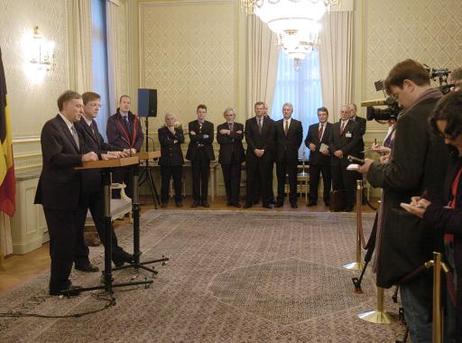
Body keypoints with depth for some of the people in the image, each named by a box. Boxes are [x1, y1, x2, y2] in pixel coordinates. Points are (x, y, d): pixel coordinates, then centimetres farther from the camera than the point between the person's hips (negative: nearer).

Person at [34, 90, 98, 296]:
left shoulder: (72, 128, 16)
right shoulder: (51, 127, -12)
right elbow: (54, 158, -22)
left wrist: (92, 156, 1)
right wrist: (82, 158, -27)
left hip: (71, 194, 9)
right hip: (57, 195, -9)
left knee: (69, 240, 14)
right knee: (62, 241, -3)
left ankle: (62, 282, 25)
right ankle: (58, 286, 10)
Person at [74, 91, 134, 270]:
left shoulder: (93, 124, 14)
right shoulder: (76, 124, -16)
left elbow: (102, 144, 13)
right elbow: (81, 151, -25)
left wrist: (117, 151, -2)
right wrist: (102, 155, -34)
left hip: (96, 180, 9)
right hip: (81, 181, -9)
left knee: (102, 218, 14)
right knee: (78, 222, 6)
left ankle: (116, 254, 21)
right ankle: (81, 260, 18)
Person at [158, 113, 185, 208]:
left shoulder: (179, 130, 12)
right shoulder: (161, 131, 5)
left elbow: (182, 140, -6)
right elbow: (163, 141, -11)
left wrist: (174, 133, -12)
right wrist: (174, 141, -4)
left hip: (177, 159, 2)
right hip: (165, 160, -2)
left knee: (178, 181, 5)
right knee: (165, 181, 0)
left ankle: (178, 200, 14)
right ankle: (164, 201, 9)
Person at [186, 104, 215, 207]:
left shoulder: (210, 125, 8)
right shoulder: (191, 124, 6)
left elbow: (210, 139, -7)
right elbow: (192, 138, -9)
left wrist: (197, 137, -9)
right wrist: (204, 137, -10)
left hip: (206, 153, 1)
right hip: (195, 153, 0)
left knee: (205, 177, 3)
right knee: (196, 177, 2)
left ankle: (204, 199, 10)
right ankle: (196, 199, 8)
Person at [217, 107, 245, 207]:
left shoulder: (240, 126, 10)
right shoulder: (220, 127, 7)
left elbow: (240, 137, -9)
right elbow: (219, 140, -9)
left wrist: (229, 133, -13)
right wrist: (234, 136, -12)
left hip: (237, 156, 0)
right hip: (225, 156, 0)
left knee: (236, 178, -3)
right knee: (227, 179, 5)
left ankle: (235, 200, 0)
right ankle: (229, 199, 15)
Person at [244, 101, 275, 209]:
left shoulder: (270, 122, 7)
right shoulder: (249, 122, 8)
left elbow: (271, 139, 1)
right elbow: (248, 138, 0)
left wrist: (263, 150, -10)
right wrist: (255, 150, -11)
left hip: (266, 155, 0)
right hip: (252, 154, 0)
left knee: (266, 179, 1)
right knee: (251, 179, 2)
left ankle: (266, 202, 6)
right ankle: (249, 201, 7)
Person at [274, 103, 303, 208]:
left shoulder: (298, 124, 4)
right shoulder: (276, 124, 9)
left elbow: (299, 139, 7)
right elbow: (274, 139, 11)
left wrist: (294, 150, 4)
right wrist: (277, 151, 4)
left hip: (292, 155, -1)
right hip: (280, 155, 1)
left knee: (293, 179, 2)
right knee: (280, 179, 4)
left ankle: (293, 200, 8)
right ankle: (280, 200, 9)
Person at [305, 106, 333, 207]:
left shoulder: (333, 127, -1)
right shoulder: (312, 127, 12)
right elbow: (307, 140, 14)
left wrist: (329, 150, -20)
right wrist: (309, 144, -7)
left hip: (326, 158, -3)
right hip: (314, 158, 3)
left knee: (327, 180, 6)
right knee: (313, 180, 5)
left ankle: (327, 200, 16)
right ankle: (312, 200, 12)